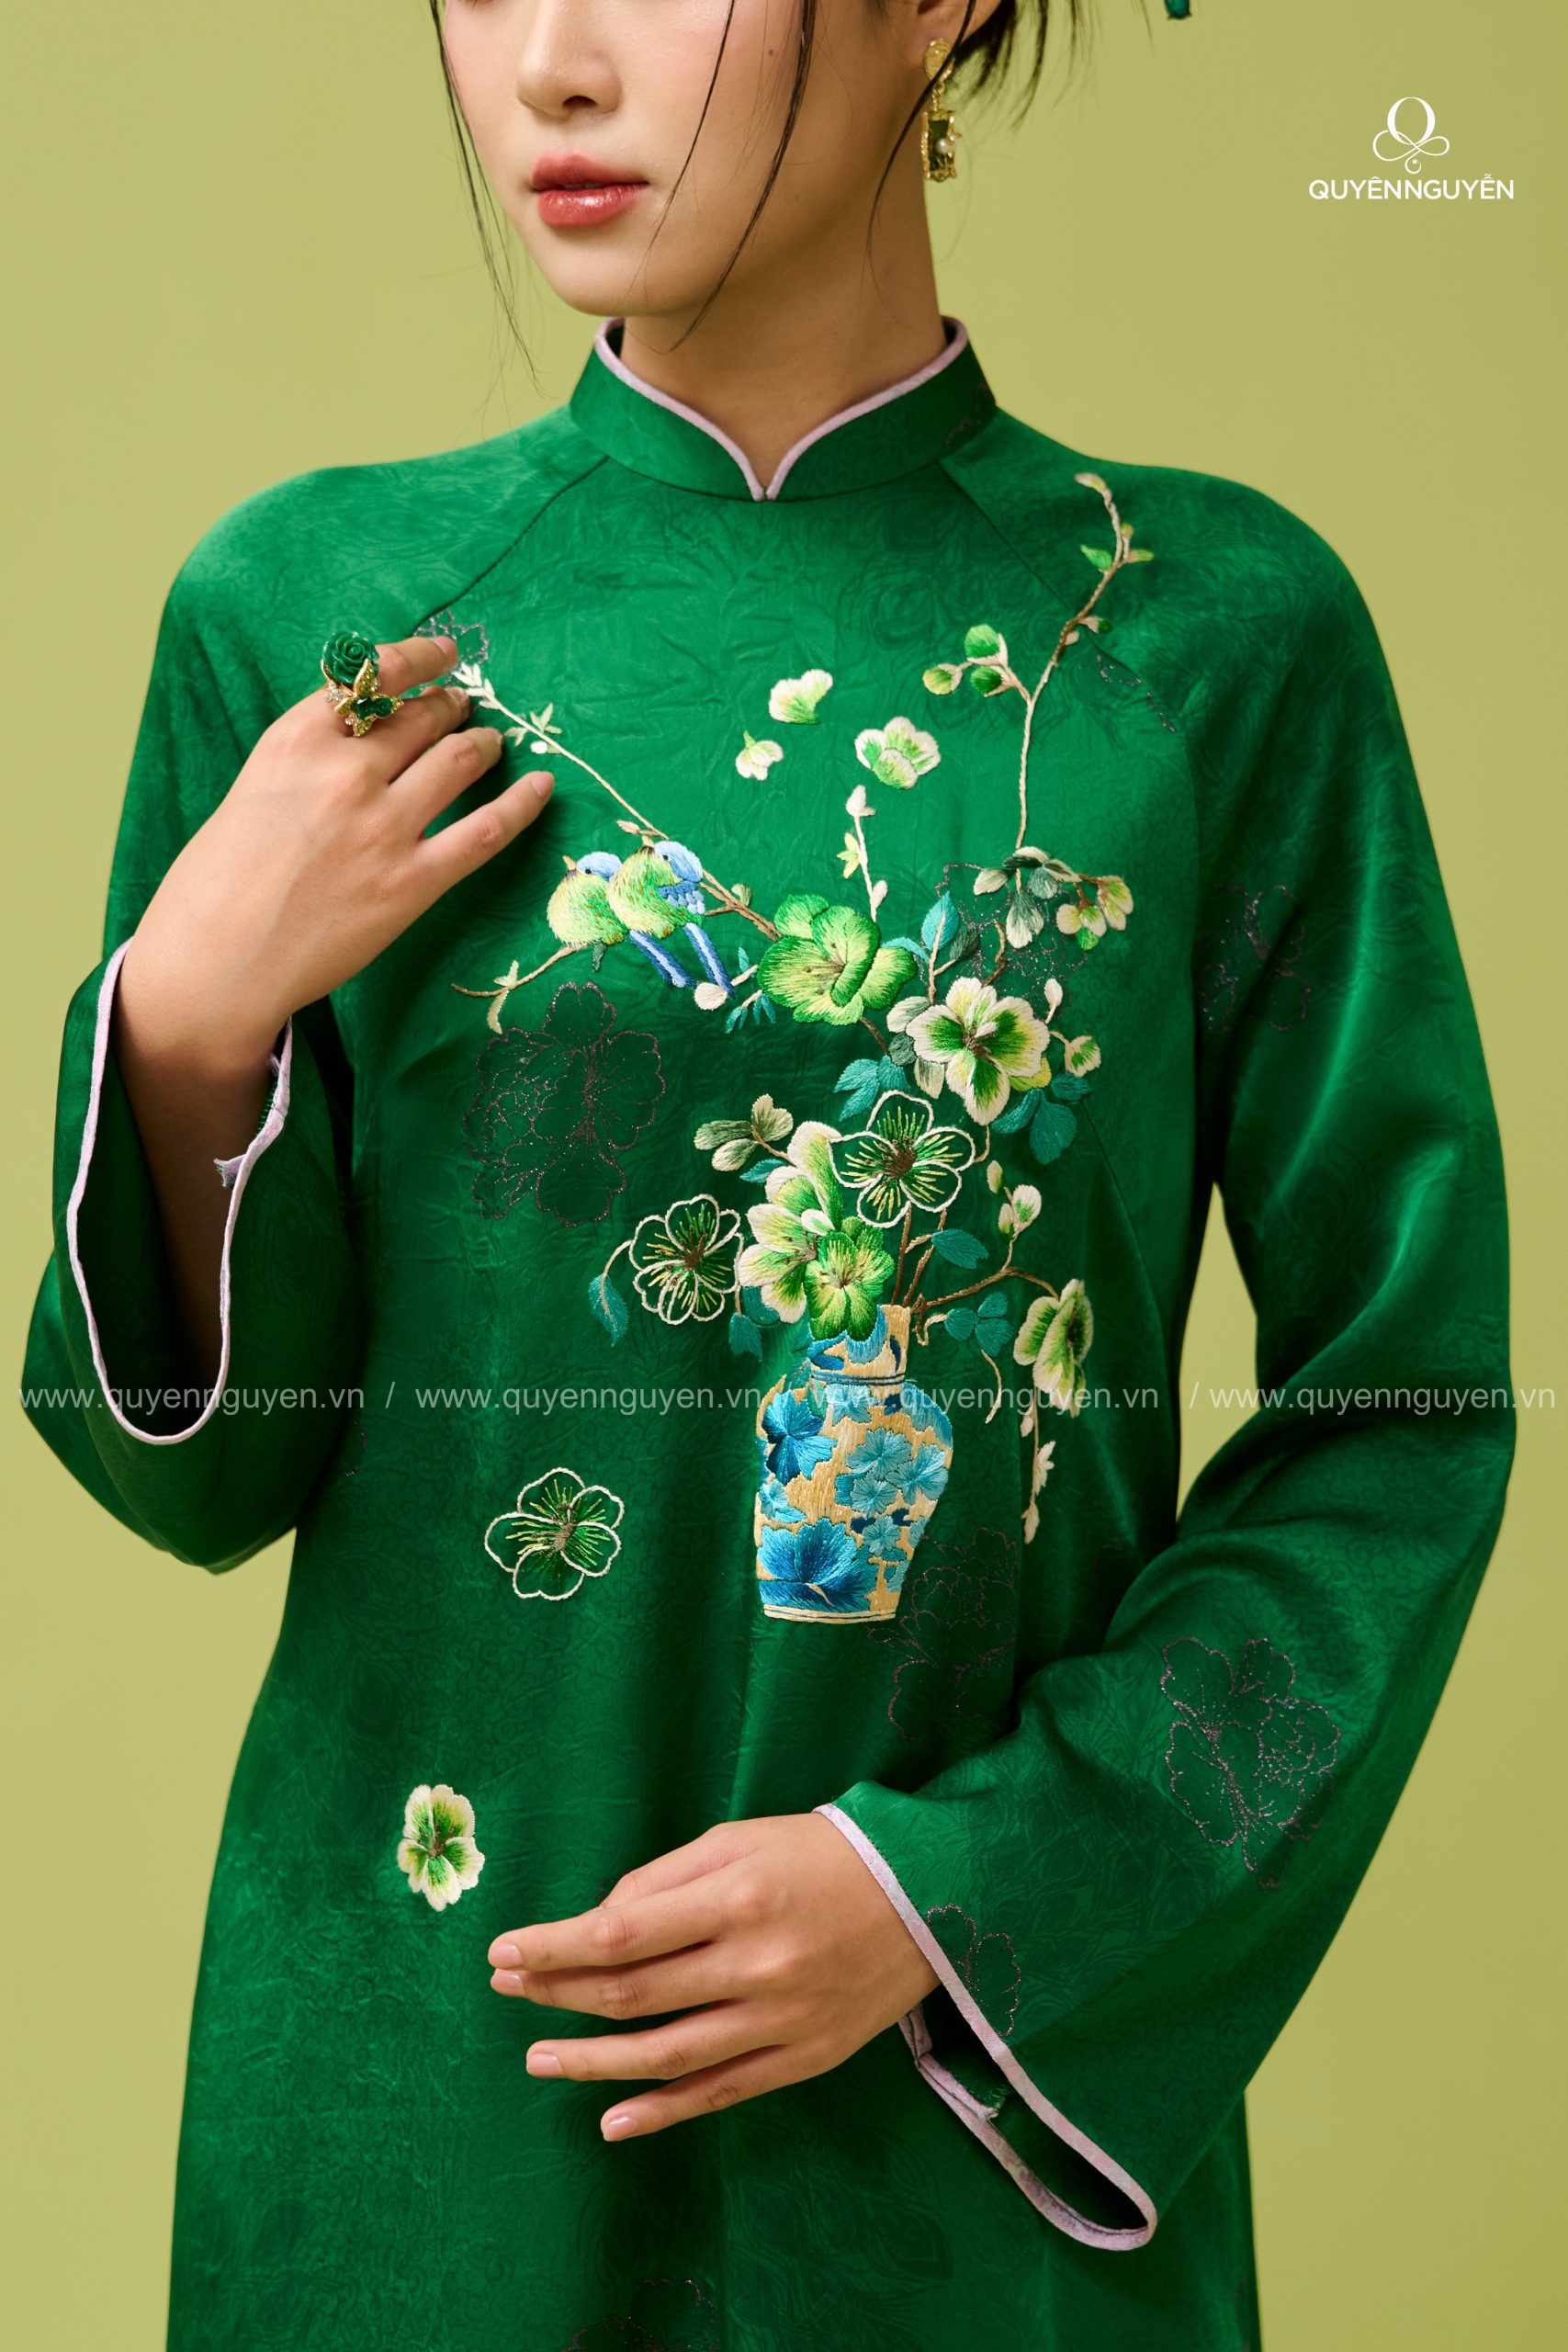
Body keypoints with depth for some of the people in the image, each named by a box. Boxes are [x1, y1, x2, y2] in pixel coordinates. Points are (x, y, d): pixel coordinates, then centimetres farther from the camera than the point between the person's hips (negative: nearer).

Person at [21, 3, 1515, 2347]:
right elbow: (201, 1467, 0)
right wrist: (190, 1032, -17)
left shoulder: (1218, 629, -8)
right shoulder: (313, 608, -5)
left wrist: (976, 1885, -11)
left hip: (1000, 2043, 0)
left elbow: (1398, 1419, -3)